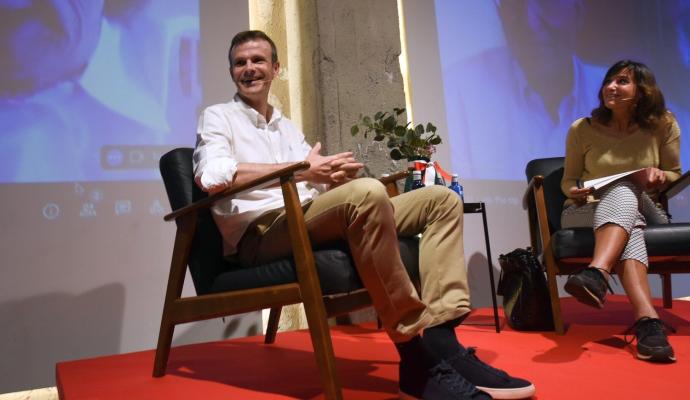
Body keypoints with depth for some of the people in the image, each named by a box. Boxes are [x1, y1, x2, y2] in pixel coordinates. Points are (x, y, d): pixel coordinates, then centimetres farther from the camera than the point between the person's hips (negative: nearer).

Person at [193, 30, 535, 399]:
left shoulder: (287, 126, 30)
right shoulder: (218, 117, 10)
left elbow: (320, 185, 20)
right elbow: (211, 175, -13)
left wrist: (336, 173, -6)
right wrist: (302, 170, -12)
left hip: (311, 219, 8)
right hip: (262, 233, -7)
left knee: (442, 198, -2)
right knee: (367, 193, -36)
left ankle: (440, 338, -21)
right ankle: (418, 355, -31)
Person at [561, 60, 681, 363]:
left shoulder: (663, 124, 2)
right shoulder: (582, 129, 0)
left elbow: (675, 174, 11)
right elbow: (568, 181, 8)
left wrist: (659, 176, -13)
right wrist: (577, 192, -17)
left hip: (644, 211, 1)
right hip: (588, 213, 0)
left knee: (622, 191, -38)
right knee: (627, 214, -39)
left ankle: (597, 273, -63)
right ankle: (646, 317, -57)